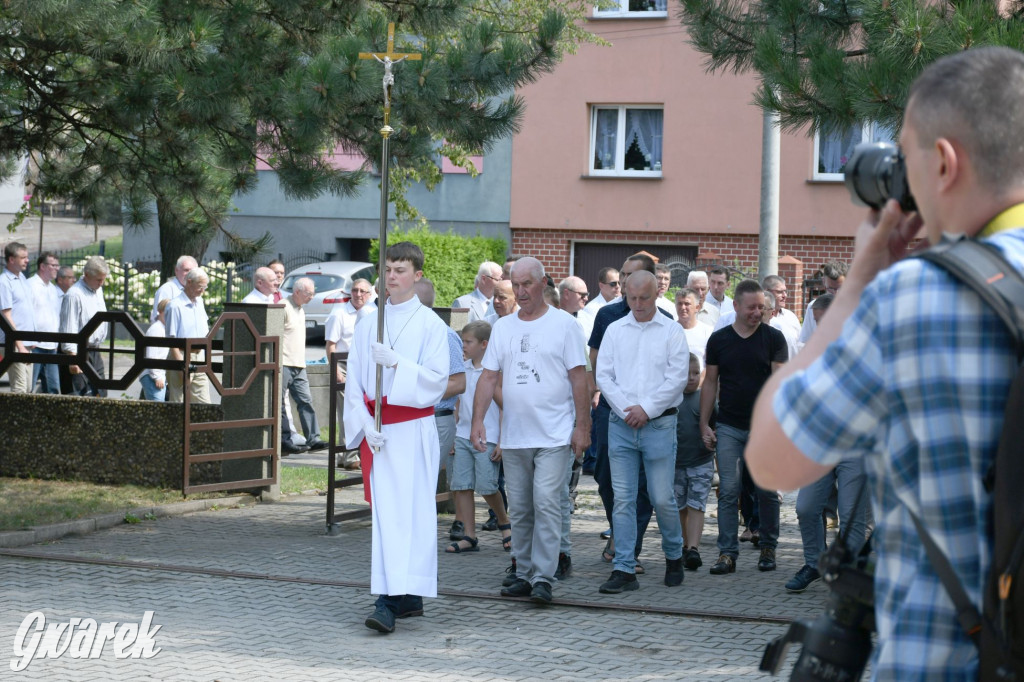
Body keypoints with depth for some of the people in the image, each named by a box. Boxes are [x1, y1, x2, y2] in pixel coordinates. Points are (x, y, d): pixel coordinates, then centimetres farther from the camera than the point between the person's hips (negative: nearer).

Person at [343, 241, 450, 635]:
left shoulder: (430, 325, -1)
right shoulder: (367, 324, 11)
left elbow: (437, 380, -8)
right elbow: (353, 380, 9)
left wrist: (396, 363, -21)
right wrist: (365, 423, -5)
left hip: (413, 430, -5)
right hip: (375, 430, 5)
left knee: (406, 512, -11)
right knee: (384, 511, 4)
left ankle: (391, 601, -19)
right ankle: (409, 597, 12)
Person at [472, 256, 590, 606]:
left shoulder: (563, 324, -2)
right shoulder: (503, 327, 11)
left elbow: (579, 378, -3)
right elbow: (488, 377, 9)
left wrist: (582, 426, -8)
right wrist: (478, 420, -2)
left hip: (554, 436, -5)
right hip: (513, 437, 5)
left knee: (546, 504, -12)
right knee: (519, 509, 10)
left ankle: (543, 578, -11)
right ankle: (524, 575, 19)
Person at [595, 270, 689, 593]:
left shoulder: (672, 331, 3)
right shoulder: (615, 330, 10)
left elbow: (677, 378, -4)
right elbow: (604, 376, 6)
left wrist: (646, 409, -10)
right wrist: (627, 409, -5)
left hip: (659, 424, -2)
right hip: (621, 424, 2)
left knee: (662, 497, -1)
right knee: (623, 499, 0)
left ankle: (674, 555, 23)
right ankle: (624, 570, 2)